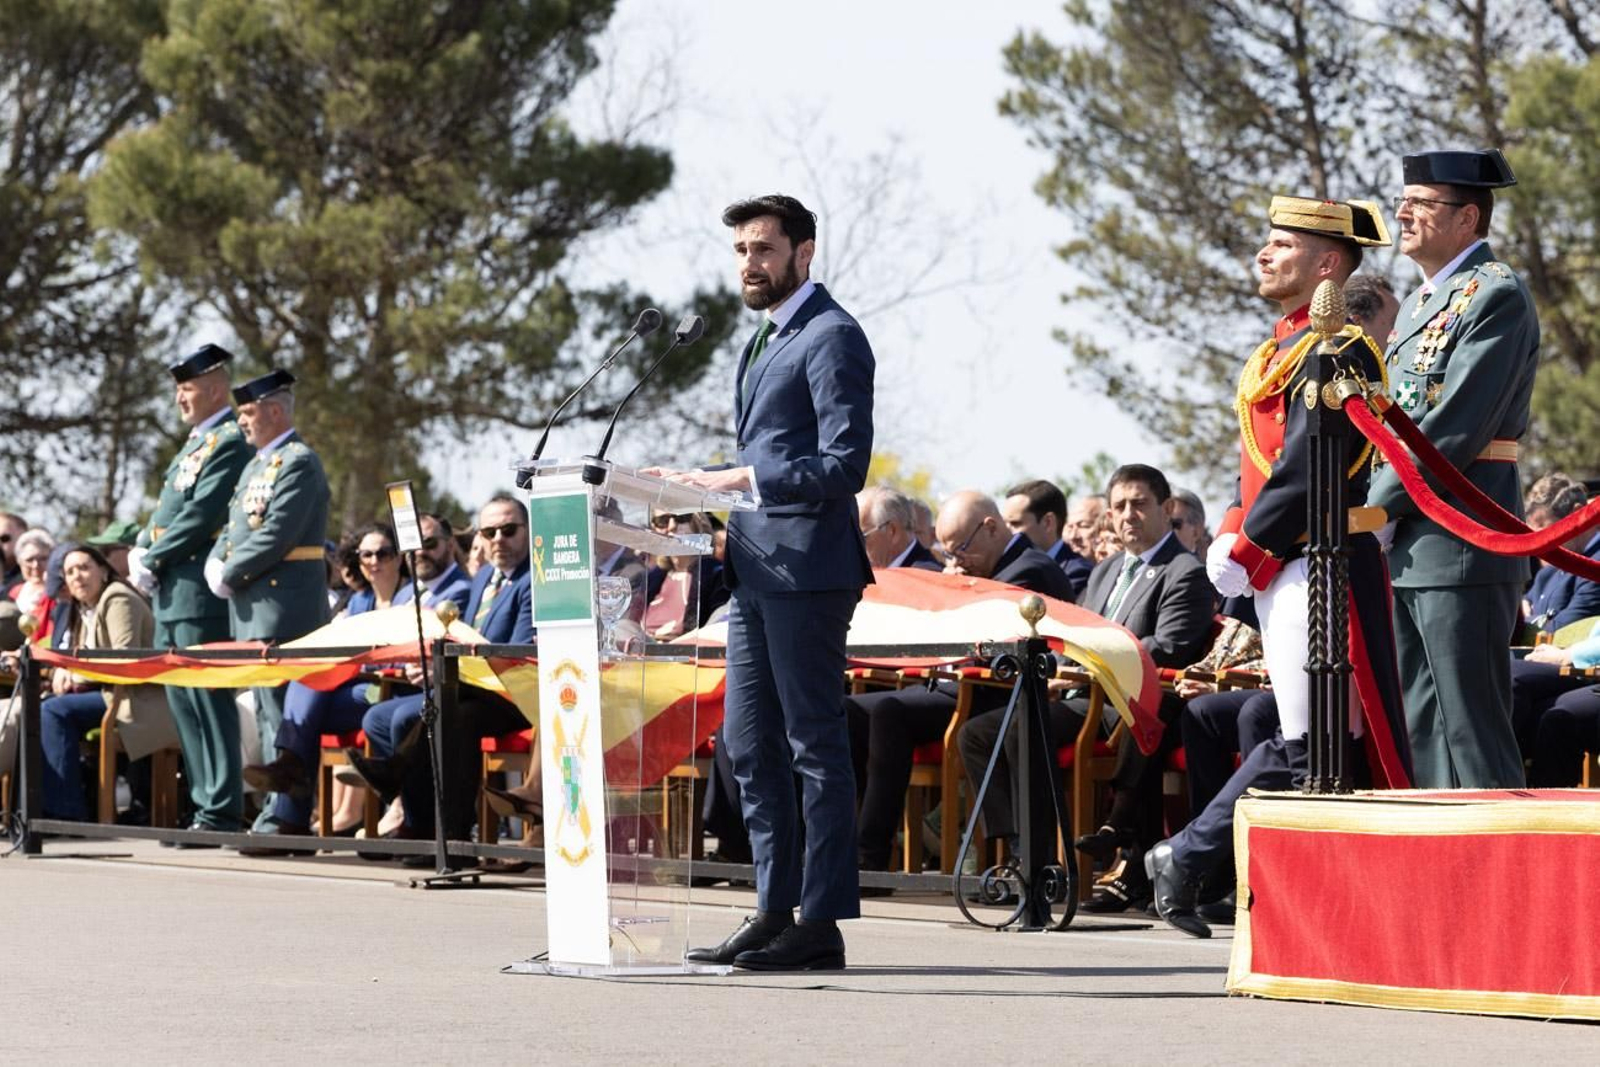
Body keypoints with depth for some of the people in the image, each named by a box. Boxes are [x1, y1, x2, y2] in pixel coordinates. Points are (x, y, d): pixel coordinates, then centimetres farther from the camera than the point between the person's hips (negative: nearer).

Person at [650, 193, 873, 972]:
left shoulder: (831, 338, -9)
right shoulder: (764, 341, 21)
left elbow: (844, 464, -18)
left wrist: (742, 480, -21)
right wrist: (705, 489, 12)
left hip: (806, 571, -10)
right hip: (756, 570, 10)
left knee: (816, 746, -6)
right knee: (750, 746, 11)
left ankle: (823, 923, -4)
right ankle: (775, 911, 17)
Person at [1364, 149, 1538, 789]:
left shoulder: (1496, 296, -10)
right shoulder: (1421, 302, 20)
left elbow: (1456, 425, -17)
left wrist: (1376, 508, -14)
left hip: (1462, 546, -9)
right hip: (1407, 552, 9)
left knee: (1472, 730, -9)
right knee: (1422, 730, 10)